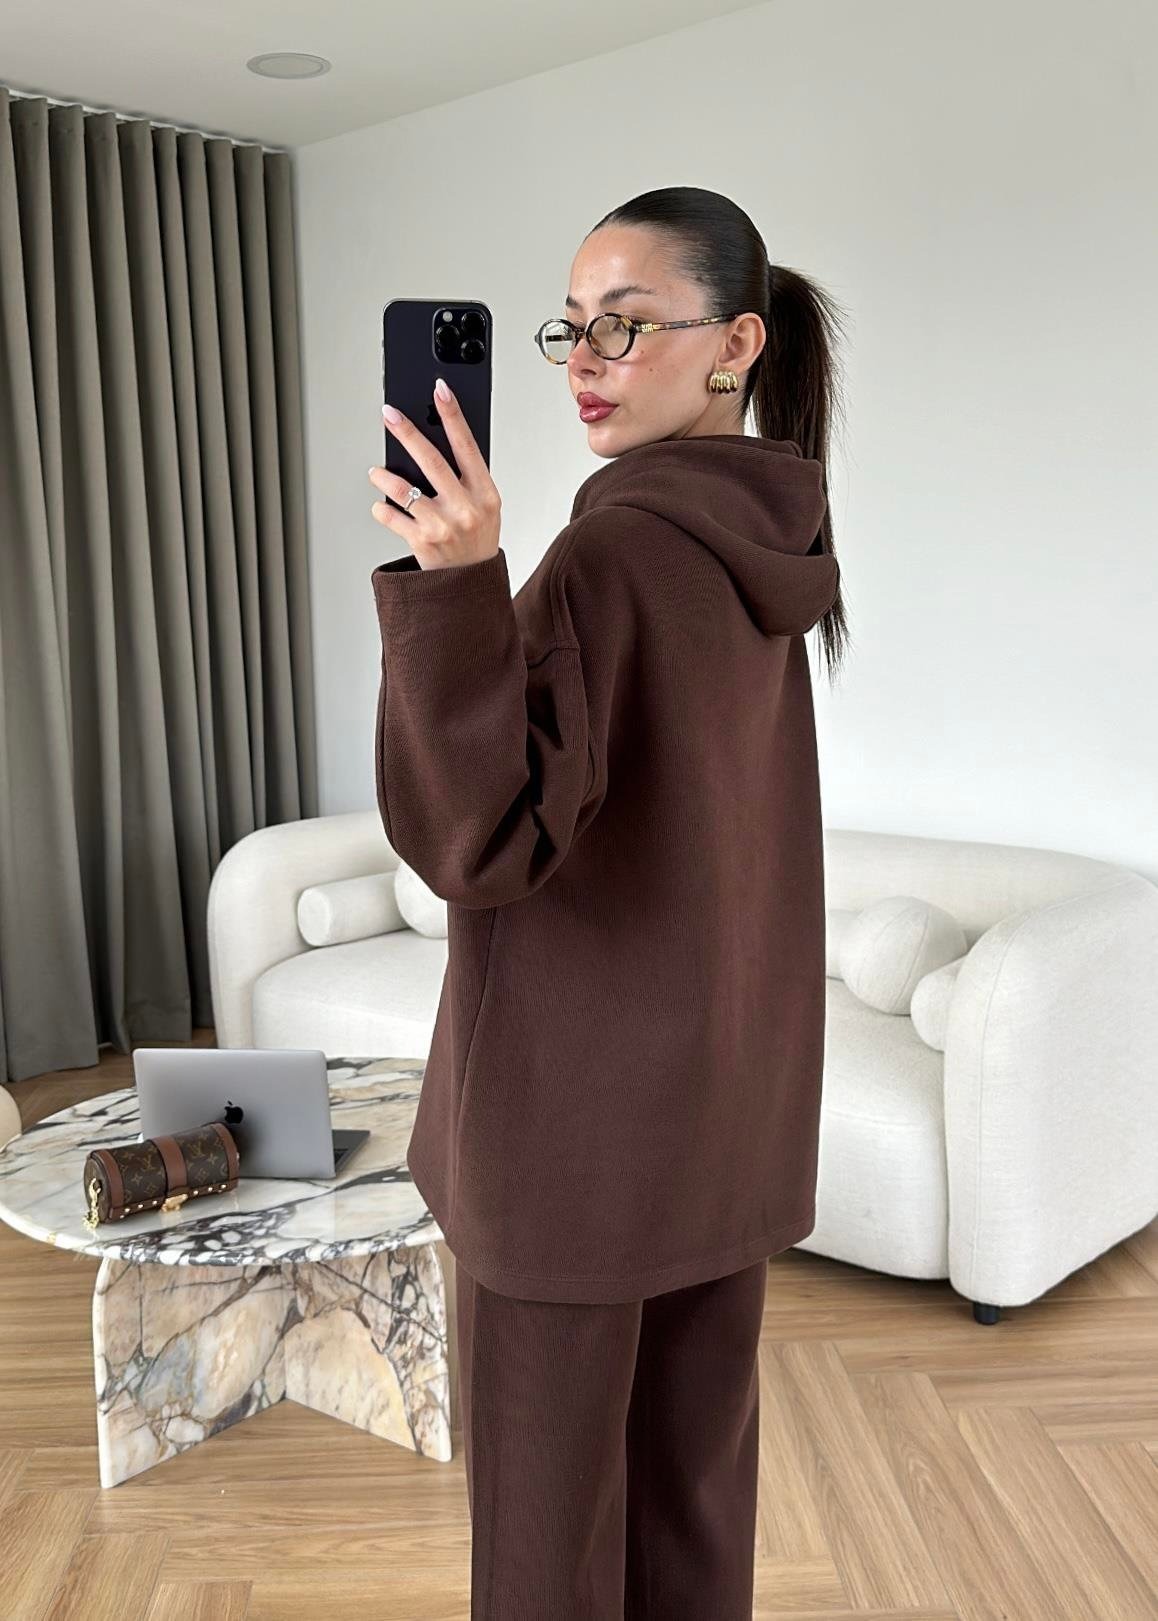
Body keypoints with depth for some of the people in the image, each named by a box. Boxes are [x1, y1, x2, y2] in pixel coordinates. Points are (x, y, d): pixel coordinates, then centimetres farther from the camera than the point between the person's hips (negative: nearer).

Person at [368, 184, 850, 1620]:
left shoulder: (614, 551, -20)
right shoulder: (768, 549, 6)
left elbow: (477, 840, -25)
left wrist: (453, 578, -35)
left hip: (583, 1101, -8)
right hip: (734, 1090, 8)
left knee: (547, 1497, 11)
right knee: (697, 1464, 21)